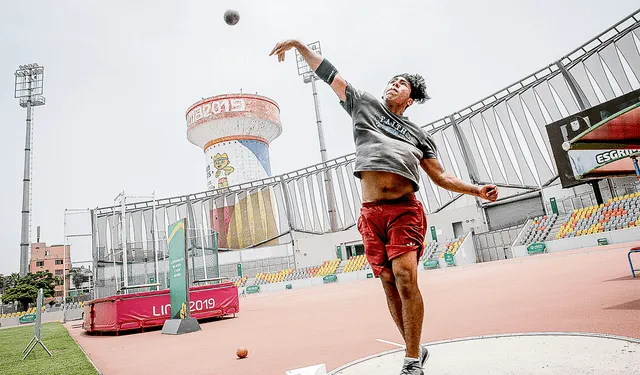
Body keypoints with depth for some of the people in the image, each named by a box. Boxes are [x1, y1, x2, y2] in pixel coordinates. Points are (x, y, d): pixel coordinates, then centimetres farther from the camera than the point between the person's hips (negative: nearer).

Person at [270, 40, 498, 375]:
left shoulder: (419, 135, 20)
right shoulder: (365, 104, 19)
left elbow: (440, 177, 18)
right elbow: (329, 73, 18)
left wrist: (476, 190, 6)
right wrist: (300, 45, 15)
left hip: (405, 211, 0)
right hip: (372, 212, 1)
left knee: (405, 278, -15)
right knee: (389, 284, 2)